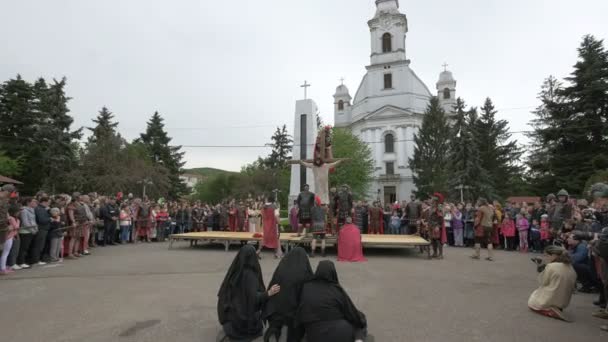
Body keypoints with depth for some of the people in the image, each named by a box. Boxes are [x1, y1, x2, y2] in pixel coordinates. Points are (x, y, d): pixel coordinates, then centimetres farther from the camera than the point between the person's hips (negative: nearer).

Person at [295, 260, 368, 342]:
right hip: (341, 334, -4)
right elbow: (353, 314, 3)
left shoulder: (305, 288, 0)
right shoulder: (337, 290, -7)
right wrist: (361, 319, 24)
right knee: (361, 321, 23)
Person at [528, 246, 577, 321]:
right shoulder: (571, 268, 1)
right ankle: (558, 308, 15)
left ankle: (548, 310, -7)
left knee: (530, 302, 18)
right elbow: (572, 287, 8)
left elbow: (543, 283, -13)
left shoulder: (551, 266, -21)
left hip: (550, 300, -9)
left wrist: (541, 272, 0)